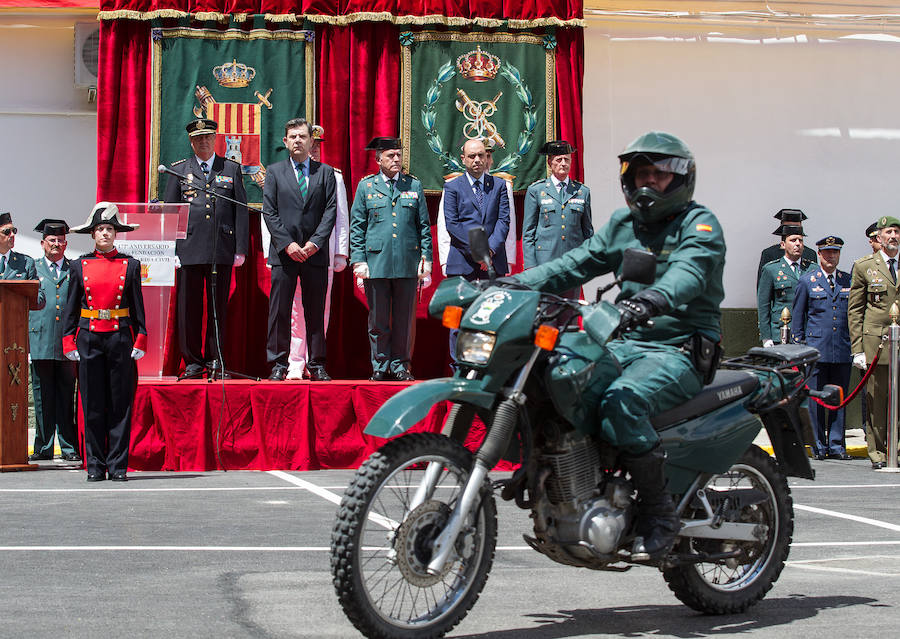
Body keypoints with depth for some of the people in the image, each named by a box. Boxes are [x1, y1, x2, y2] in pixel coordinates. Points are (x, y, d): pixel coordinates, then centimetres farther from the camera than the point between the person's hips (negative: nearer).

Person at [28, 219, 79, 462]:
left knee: (67, 395, 0)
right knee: (43, 396, 2)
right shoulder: (33, 268, 12)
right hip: (41, 340, 0)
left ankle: (69, 447, 6)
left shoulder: (75, 269, 11)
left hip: (68, 341, 0)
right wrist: (25, 337, 3)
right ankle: (44, 447, 9)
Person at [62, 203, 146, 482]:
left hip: (121, 338, 0)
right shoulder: (80, 265, 8)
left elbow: (138, 306, 7)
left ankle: (118, 466, 6)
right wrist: (69, 341, 1)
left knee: (121, 403, 0)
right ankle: (95, 466, 8)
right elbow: (71, 307, 9)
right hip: (89, 340, 1)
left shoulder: (130, 265, 6)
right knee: (92, 405, 2)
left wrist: (140, 340, -1)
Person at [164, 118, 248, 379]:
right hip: (188, 249, 0)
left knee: (218, 306, 4)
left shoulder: (232, 169, 11)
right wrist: (170, 250, -2)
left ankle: (215, 359, 12)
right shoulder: (178, 170, 10)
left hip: (222, 250, 0)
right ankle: (193, 360, 8)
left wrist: (240, 249, 1)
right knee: (189, 307, 0)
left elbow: (241, 210, 9)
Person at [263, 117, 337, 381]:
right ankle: (278, 365, 4)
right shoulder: (274, 172, 9)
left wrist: (315, 242, -10)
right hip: (283, 252, 0)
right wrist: (288, 243, -10)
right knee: (279, 312, -1)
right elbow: (269, 212, 2)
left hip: (315, 252, 0)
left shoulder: (325, 172, 10)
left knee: (315, 312, 3)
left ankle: (317, 366, 8)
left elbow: (331, 211, 3)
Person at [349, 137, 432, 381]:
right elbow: (357, 227, 7)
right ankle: (380, 367, 11)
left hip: (408, 264, 1)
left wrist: (426, 258, 4)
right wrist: (358, 260, -2)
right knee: (378, 320, 2)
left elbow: (424, 225, 12)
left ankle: (400, 366, 14)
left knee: (404, 320, 4)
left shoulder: (414, 185, 11)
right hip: (376, 263, -1)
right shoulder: (366, 186, 8)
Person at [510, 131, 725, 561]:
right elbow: (575, 264, 12)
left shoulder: (699, 223, -5)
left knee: (620, 402, -35)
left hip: (681, 351, -7)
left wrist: (652, 300, -47)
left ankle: (659, 515, -21)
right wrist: (514, 284, -4)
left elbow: (689, 272, -25)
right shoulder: (623, 223, 18)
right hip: (629, 345, 7)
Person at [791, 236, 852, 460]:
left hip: (843, 349, 2)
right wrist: (799, 346, 3)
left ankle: (836, 445, 11)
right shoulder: (807, 281, 5)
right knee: (816, 399, 0)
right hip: (816, 349, -2)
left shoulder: (849, 281, 10)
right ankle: (819, 446, 8)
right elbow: (797, 316, 8)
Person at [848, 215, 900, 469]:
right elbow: (854, 310, 4)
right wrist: (857, 348, -3)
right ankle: (877, 452, 8)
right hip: (876, 342, -2)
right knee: (876, 398, 0)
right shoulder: (864, 266, 5)